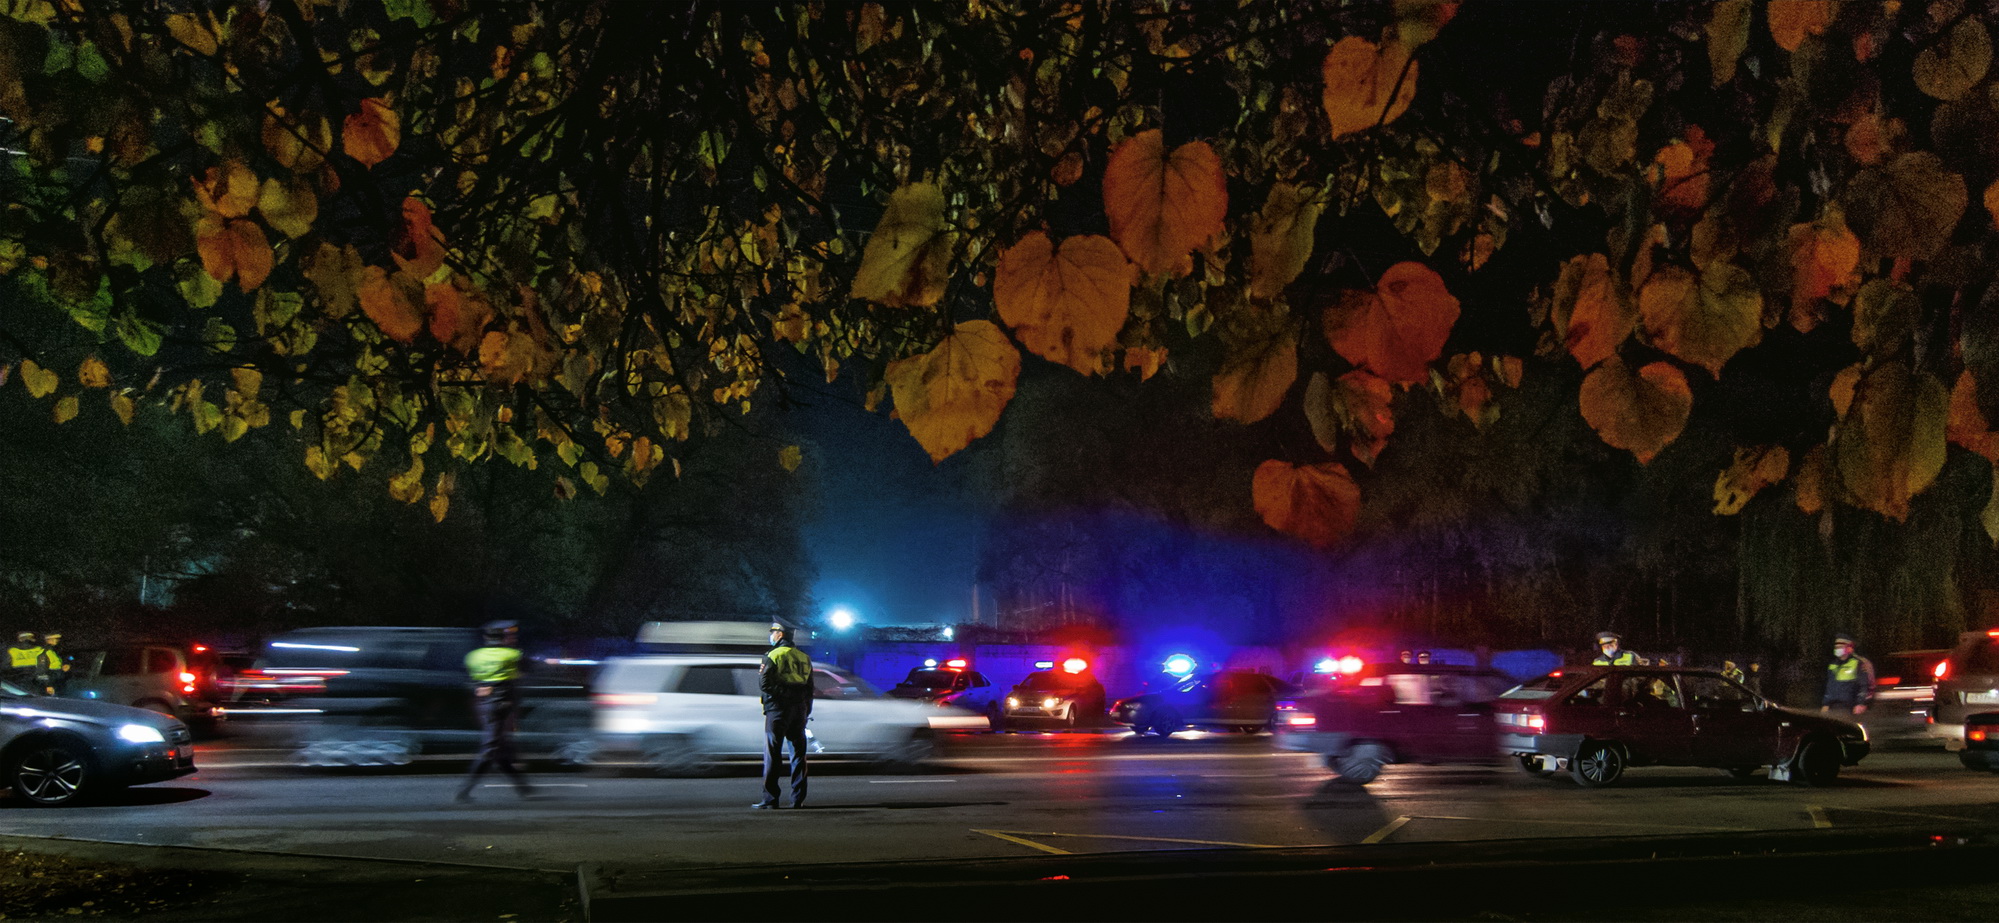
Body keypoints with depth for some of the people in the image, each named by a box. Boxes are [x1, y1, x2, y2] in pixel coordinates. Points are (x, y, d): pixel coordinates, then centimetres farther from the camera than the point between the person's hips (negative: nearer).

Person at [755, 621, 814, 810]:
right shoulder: (804, 658, 11)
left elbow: (764, 684, -14)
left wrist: (761, 672, 6)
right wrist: (806, 713, 19)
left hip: (778, 709, -5)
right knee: (798, 753, 9)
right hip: (800, 709, 5)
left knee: (772, 754, -1)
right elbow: (810, 689, 14)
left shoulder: (773, 656, -9)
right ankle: (798, 799, 8)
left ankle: (770, 799, -3)